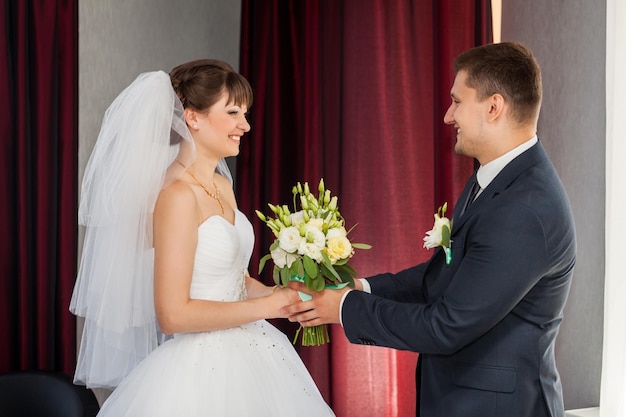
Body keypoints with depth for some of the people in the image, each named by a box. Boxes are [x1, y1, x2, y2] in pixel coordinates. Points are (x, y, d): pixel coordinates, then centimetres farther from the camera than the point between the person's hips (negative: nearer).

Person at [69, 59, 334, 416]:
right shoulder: (178, 195, -18)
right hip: (202, 370, -8)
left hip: (247, 356, 8)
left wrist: (282, 294, -3)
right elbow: (173, 314, -22)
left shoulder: (222, 186, 7)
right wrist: (268, 305, -16)